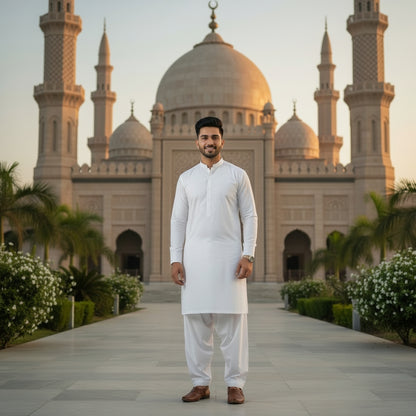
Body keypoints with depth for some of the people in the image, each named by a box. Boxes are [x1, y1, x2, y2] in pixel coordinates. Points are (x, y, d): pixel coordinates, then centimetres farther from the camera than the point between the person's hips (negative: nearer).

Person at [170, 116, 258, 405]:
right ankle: (201, 383, 11)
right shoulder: (186, 178, 12)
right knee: (196, 320, 2)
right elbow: (178, 220, 10)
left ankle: (235, 384, 4)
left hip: (228, 256, -2)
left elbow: (250, 216, 3)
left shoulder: (237, 175, 6)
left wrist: (248, 255, -8)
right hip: (195, 257, 2)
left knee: (232, 321, -3)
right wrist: (175, 259, 1)